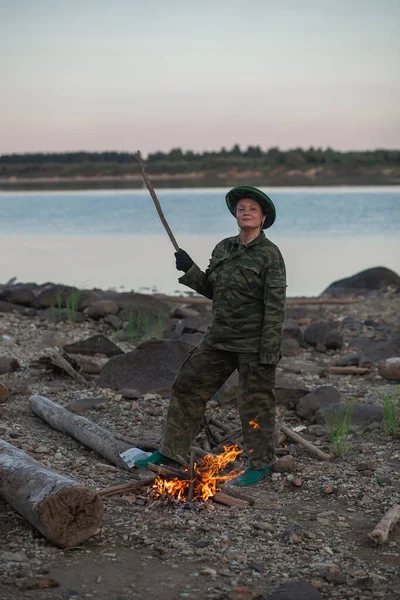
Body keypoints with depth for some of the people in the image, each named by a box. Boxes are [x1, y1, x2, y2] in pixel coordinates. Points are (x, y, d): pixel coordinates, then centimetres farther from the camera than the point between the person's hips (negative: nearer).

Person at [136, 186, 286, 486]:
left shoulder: (269, 254, -11)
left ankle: (261, 464, 19)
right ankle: (170, 452, 20)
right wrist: (190, 270, 0)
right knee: (188, 386, 9)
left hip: (253, 343, -7)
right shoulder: (223, 249, 9)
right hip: (220, 338, 7)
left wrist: (269, 351, -18)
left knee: (255, 402, 3)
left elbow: (275, 306, -14)